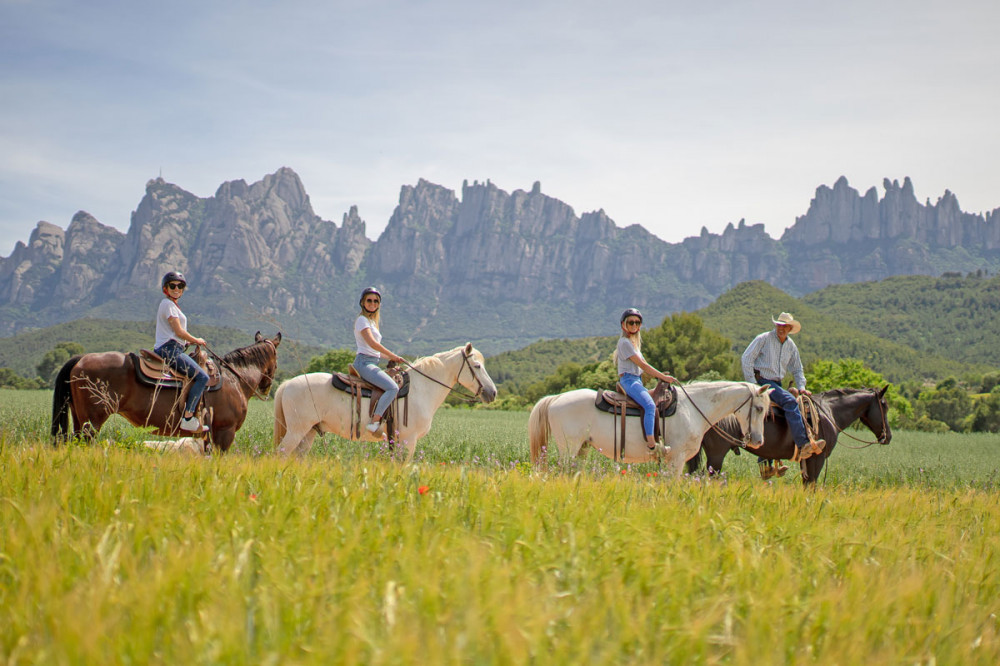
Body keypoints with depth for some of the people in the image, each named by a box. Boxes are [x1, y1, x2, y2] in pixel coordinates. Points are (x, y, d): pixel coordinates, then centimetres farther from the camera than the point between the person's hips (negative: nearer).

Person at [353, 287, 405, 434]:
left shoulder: (372, 321, 23)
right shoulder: (362, 320, -6)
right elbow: (372, 343, -18)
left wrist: (391, 358, 13)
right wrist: (392, 355, -12)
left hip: (373, 363, 10)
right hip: (364, 362, -10)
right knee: (393, 388, -26)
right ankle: (374, 422, -28)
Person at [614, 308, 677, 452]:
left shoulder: (634, 342, 21)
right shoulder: (625, 342, -10)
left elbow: (643, 366, 21)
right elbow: (642, 364, -14)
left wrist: (660, 375, 8)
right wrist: (663, 377, -12)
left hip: (637, 380, 11)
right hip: (628, 380, -11)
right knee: (650, 405, -29)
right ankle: (651, 444, -38)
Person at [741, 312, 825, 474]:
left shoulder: (791, 346, 15)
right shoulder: (764, 339, -4)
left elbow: (797, 369, 24)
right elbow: (746, 359, -9)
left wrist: (801, 387, 7)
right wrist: (752, 384, -14)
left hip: (776, 384, 7)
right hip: (761, 381, -7)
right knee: (790, 401, -28)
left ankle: (765, 466, 10)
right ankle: (802, 445, -36)